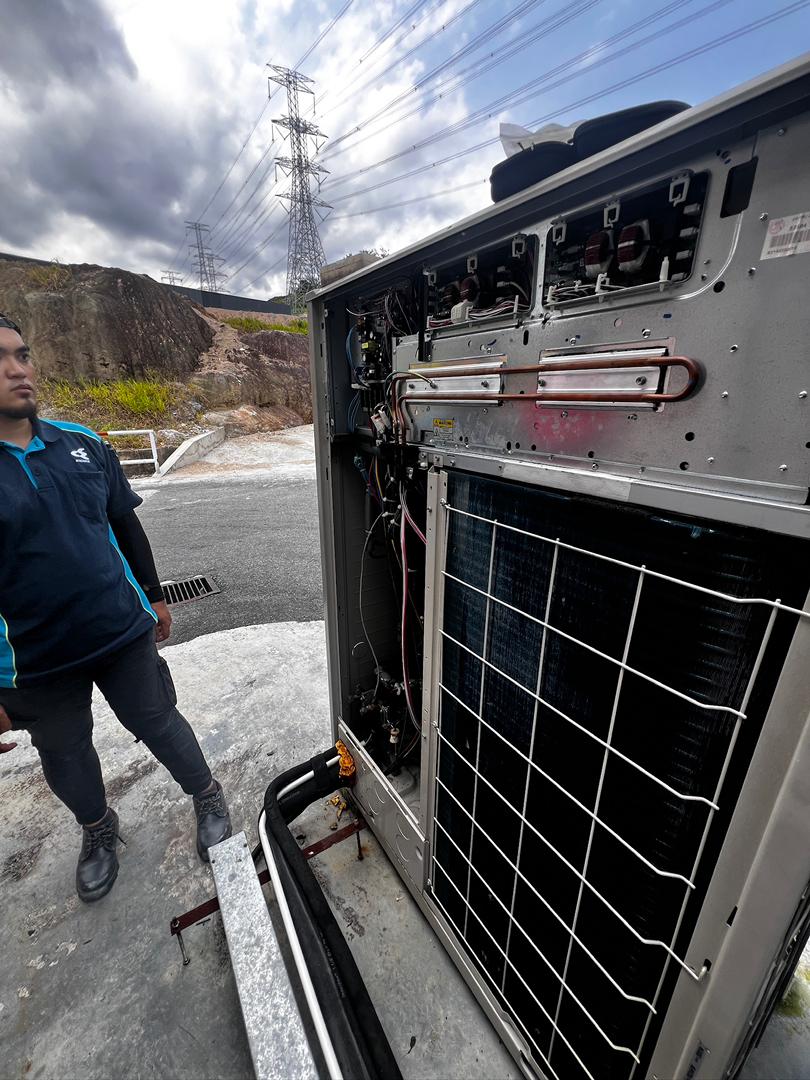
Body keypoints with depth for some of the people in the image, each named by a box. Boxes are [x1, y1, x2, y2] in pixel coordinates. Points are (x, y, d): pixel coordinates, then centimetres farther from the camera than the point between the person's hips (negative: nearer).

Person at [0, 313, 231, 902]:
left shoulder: (84, 444, -2)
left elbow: (126, 525, 7)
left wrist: (154, 597, 12)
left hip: (123, 634, 1)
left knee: (159, 723, 16)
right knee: (65, 755, 22)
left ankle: (208, 798, 40)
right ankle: (98, 830, 51)